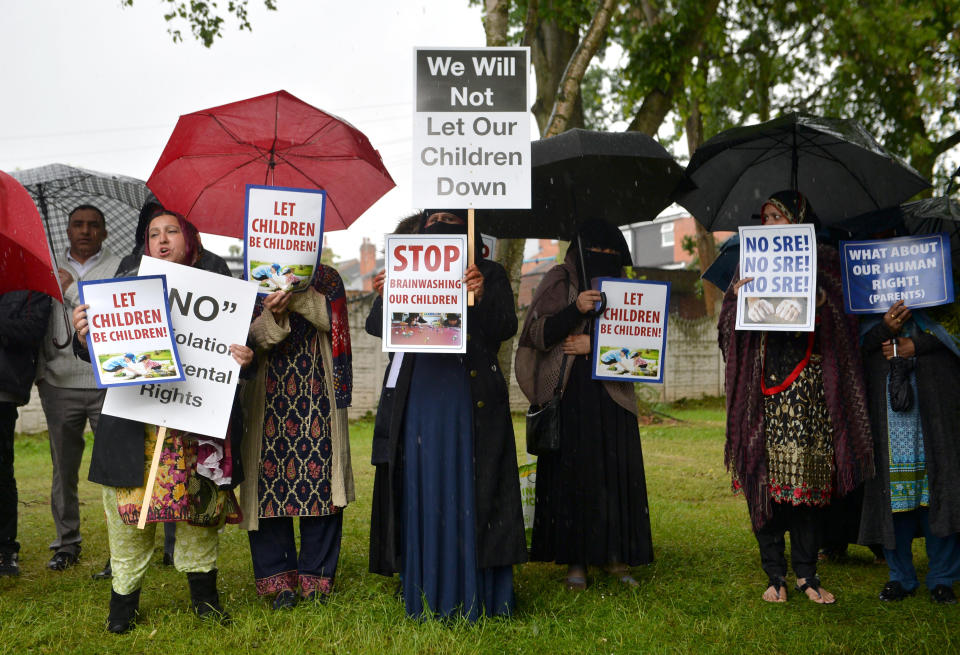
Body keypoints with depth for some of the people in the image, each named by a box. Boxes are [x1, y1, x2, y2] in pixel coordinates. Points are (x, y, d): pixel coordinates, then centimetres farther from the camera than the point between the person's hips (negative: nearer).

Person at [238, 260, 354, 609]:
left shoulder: (326, 278, 10)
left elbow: (333, 321, -7)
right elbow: (249, 341, -2)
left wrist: (299, 296, -21)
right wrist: (273, 315, -22)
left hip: (317, 396, 0)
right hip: (268, 395, 0)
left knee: (320, 478, -2)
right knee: (269, 472, -3)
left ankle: (315, 575, 9)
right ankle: (278, 576, 8)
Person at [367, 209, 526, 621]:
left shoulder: (489, 274, 9)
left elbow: (506, 328, -4)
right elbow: (379, 328, 5)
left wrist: (482, 295, -22)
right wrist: (384, 298, -16)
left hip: (470, 399, -2)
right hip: (420, 397, 2)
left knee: (468, 489, -3)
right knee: (422, 487, 3)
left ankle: (472, 593, 4)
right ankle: (424, 593, 11)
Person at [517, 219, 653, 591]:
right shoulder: (559, 282, 4)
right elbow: (538, 335, -5)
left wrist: (596, 344, -8)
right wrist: (574, 310, -19)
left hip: (611, 395, 3)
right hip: (569, 394, -3)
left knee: (617, 472, 0)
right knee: (571, 472, -3)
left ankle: (615, 555, 10)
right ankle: (575, 560, 5)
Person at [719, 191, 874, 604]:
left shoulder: (824, 262, 11)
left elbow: (842, 322, 5)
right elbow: (729, 326, 8)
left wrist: (820, 301, -13)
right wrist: (737, 301, -12)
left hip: (810, 383, 0)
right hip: (763, 385, 1)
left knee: (810, 474, -1)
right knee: (766, 474, -2)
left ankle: (806, 573, 10)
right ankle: (775, 574, 8)